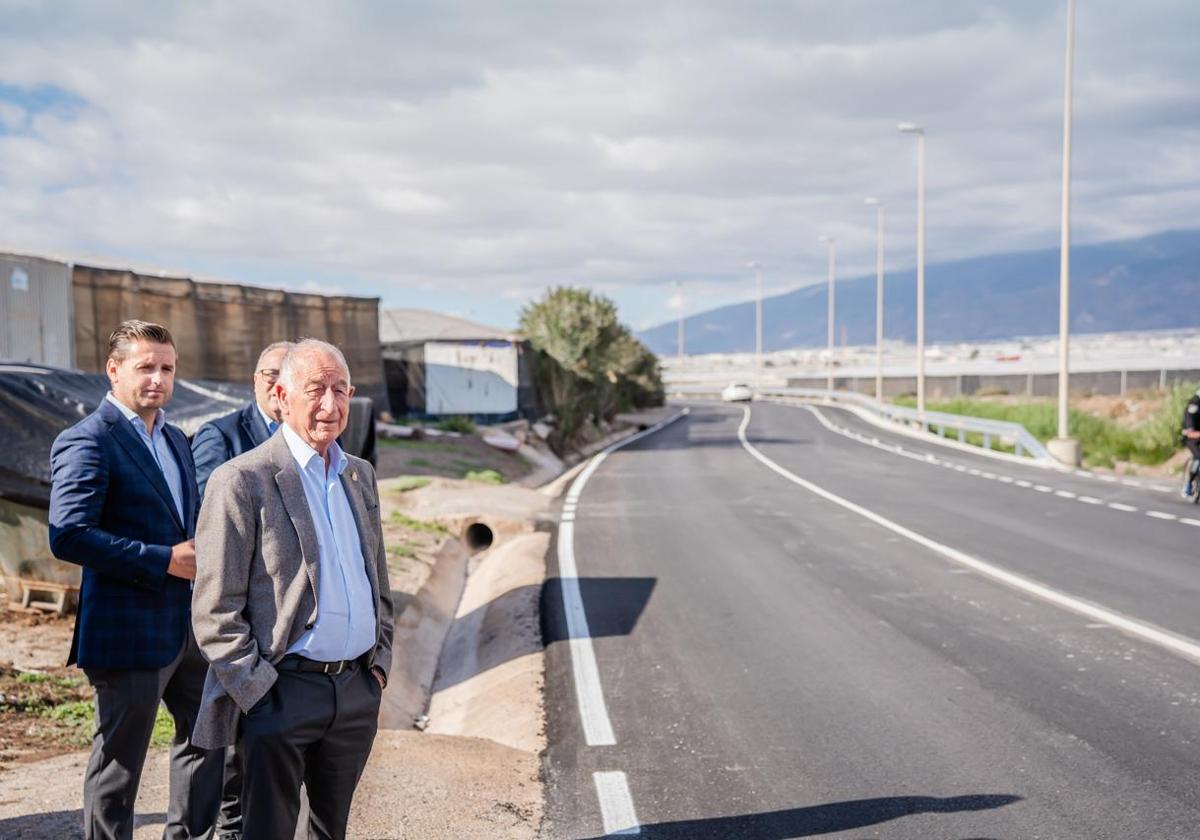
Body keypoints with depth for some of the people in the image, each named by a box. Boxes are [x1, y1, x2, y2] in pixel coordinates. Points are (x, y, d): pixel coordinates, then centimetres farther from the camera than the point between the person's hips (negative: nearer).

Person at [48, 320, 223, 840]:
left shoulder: (175, 440, 14)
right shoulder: (85, 442, -13)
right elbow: (68, 536, -23)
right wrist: (164, 560, -22)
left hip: (188, 624, 9)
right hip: (129, 630, -8)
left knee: (207, 737, 19)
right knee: (118, 763, 3)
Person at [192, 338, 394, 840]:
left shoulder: (360, 475, 12)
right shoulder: (242, 481, -10)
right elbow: (214, 611, -11)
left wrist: (380, 662, 11)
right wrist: (258, 693, -14)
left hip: (358, 692, 6)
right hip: (281, 692, -6)